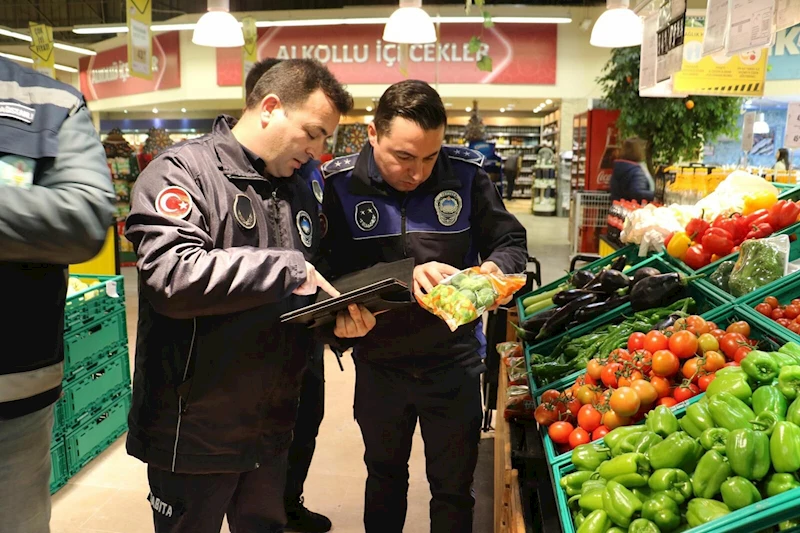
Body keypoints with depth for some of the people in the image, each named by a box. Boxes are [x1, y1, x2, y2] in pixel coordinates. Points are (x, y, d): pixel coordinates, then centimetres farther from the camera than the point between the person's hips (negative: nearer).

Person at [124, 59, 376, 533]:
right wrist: (290, 269, -25)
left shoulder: (300, 193, 10)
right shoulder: (183, 170, -13)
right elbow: (171, 275, -29)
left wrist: (340, 314, -6)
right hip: (195, 432, -6)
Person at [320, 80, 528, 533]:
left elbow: (511, 241, -1)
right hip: (379, 364, 1)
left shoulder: (466, 174, -10)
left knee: (454, 490, 18)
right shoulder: (340, 184, -12)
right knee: (385, 479, 26)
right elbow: (335, 272, -17)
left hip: (454, 362, 0)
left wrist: (493, 268, -23)